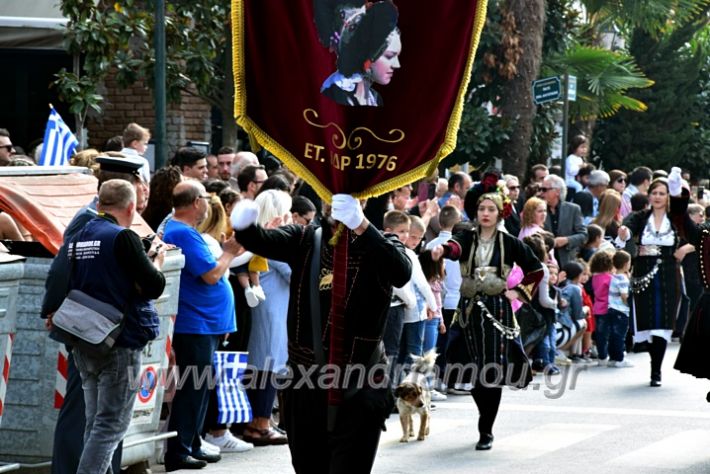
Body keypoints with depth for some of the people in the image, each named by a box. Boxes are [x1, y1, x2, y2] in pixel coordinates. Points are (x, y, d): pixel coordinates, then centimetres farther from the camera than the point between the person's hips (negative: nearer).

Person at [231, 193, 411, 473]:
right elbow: (262, 241, -9)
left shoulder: (379, 245, -3)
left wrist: (361, 226, -38)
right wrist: (244, 225, -33)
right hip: (305, 386, 4)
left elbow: (402, 274, -24)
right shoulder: (305, 240, 7)